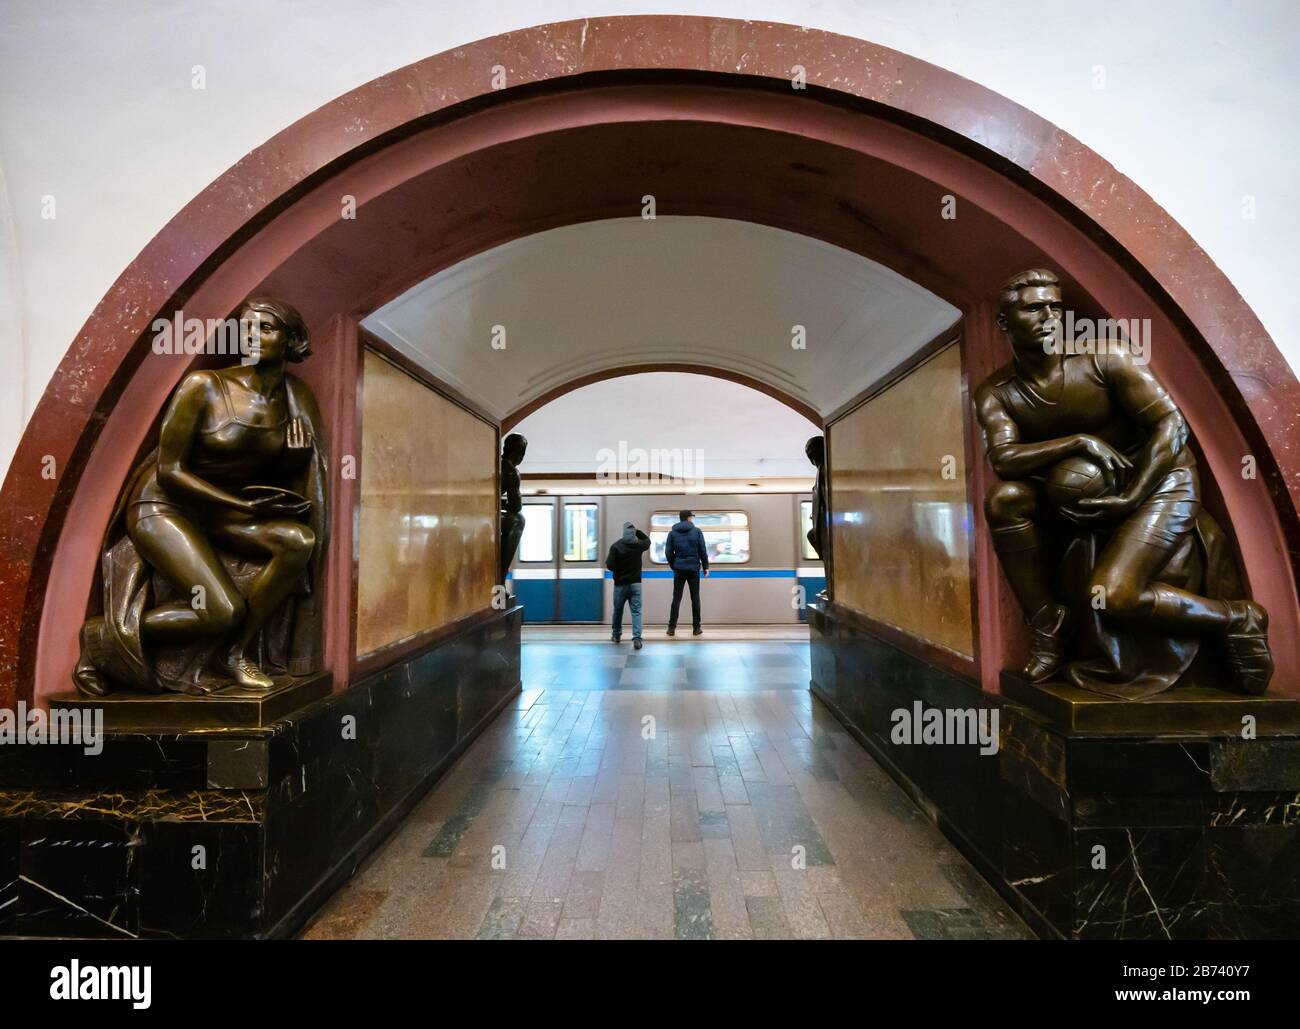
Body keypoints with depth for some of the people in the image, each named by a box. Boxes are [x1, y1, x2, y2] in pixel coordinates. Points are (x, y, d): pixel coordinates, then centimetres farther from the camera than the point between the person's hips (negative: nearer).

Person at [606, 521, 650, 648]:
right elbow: (647, 540, 20)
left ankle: (616, 635, 32)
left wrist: (617, 570, 5)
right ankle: (637, 638, -14)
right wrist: (637, 531, 15)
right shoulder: (639, 545, -4)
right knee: (636, 611, -1)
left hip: (620, 584, -1)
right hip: (635, 584, 1)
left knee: (618, 610, 17)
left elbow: (609, 565, -15)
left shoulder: (616, 546, -12)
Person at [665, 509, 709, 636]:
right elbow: (703, 550, -3)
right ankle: (696, 628, 8)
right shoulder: (697, 531, -1)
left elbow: (668, 552, 1)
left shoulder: (672, 532, 3)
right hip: (694, 568, -1)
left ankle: (672, 627, 2)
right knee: (695, 598, 6)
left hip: (679, 568, 1)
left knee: (676, 598, 5)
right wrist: (705, 566, 5)